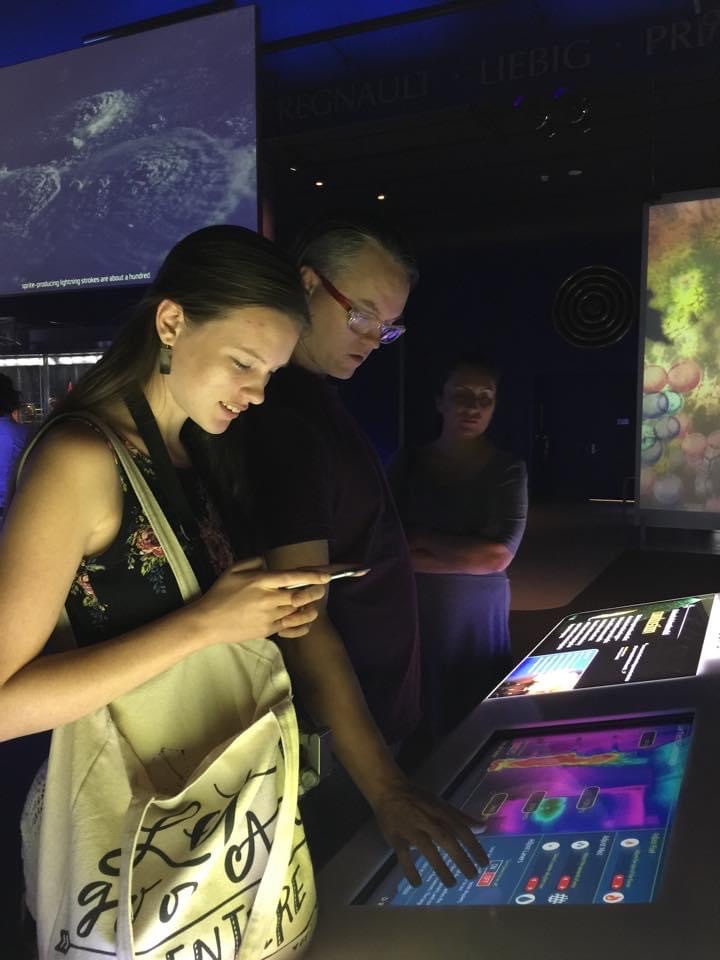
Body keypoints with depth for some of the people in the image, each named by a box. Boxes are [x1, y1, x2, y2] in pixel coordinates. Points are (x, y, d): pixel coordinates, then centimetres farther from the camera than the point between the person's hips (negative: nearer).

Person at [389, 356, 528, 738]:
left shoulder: (507, 470, -3)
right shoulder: (408, 464, 0)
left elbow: (499, 557, -11)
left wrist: (422, 540, -9)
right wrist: (467, 557, -13)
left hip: (479, 618, -1)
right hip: (416, 617, 1)